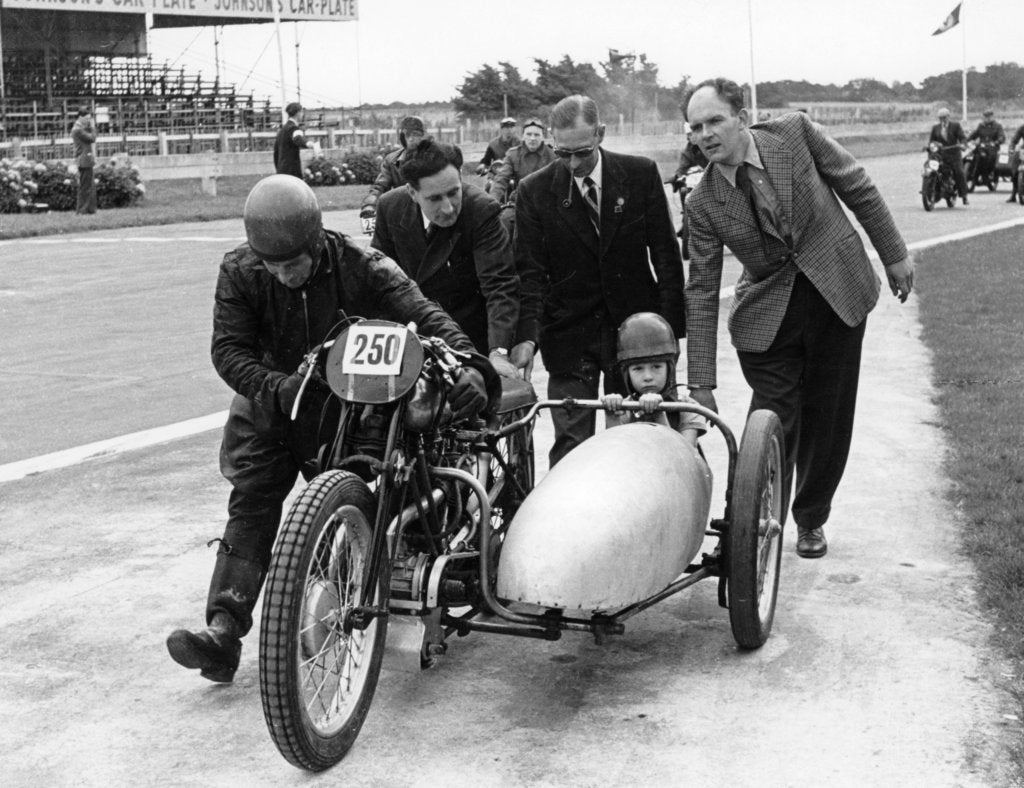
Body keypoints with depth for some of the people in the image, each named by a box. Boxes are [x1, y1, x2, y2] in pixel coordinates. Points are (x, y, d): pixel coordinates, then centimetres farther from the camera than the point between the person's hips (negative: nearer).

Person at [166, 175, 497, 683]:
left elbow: (424, 314, -26)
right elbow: (228, 348, -14)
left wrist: (468, 365, -44)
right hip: (272, 407, 1)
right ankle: (224, 629, -16)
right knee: (251, 503, -12)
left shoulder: (359, 266, -19)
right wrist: (274, 387, -33)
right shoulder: (239, 273, -12)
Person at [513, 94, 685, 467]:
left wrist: (670, 326, -4)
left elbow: (665, 254, 1)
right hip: (568, 334, -1)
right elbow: (530, 271, -5)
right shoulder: (534, 191, -3)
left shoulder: (641, 174, -2)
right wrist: (527, 336, -19)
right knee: (570, 444, -4)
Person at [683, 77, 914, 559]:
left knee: (827, 420, 8)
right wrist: (700, 383, -9)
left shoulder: (794, 132, -9)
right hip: (767, 315, 0)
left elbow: (858, 188, 2)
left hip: (839, 296, 1)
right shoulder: (704, 204, -8)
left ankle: (812, 520, 29)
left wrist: (894, 254, 4)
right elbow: (701, 293, -7)